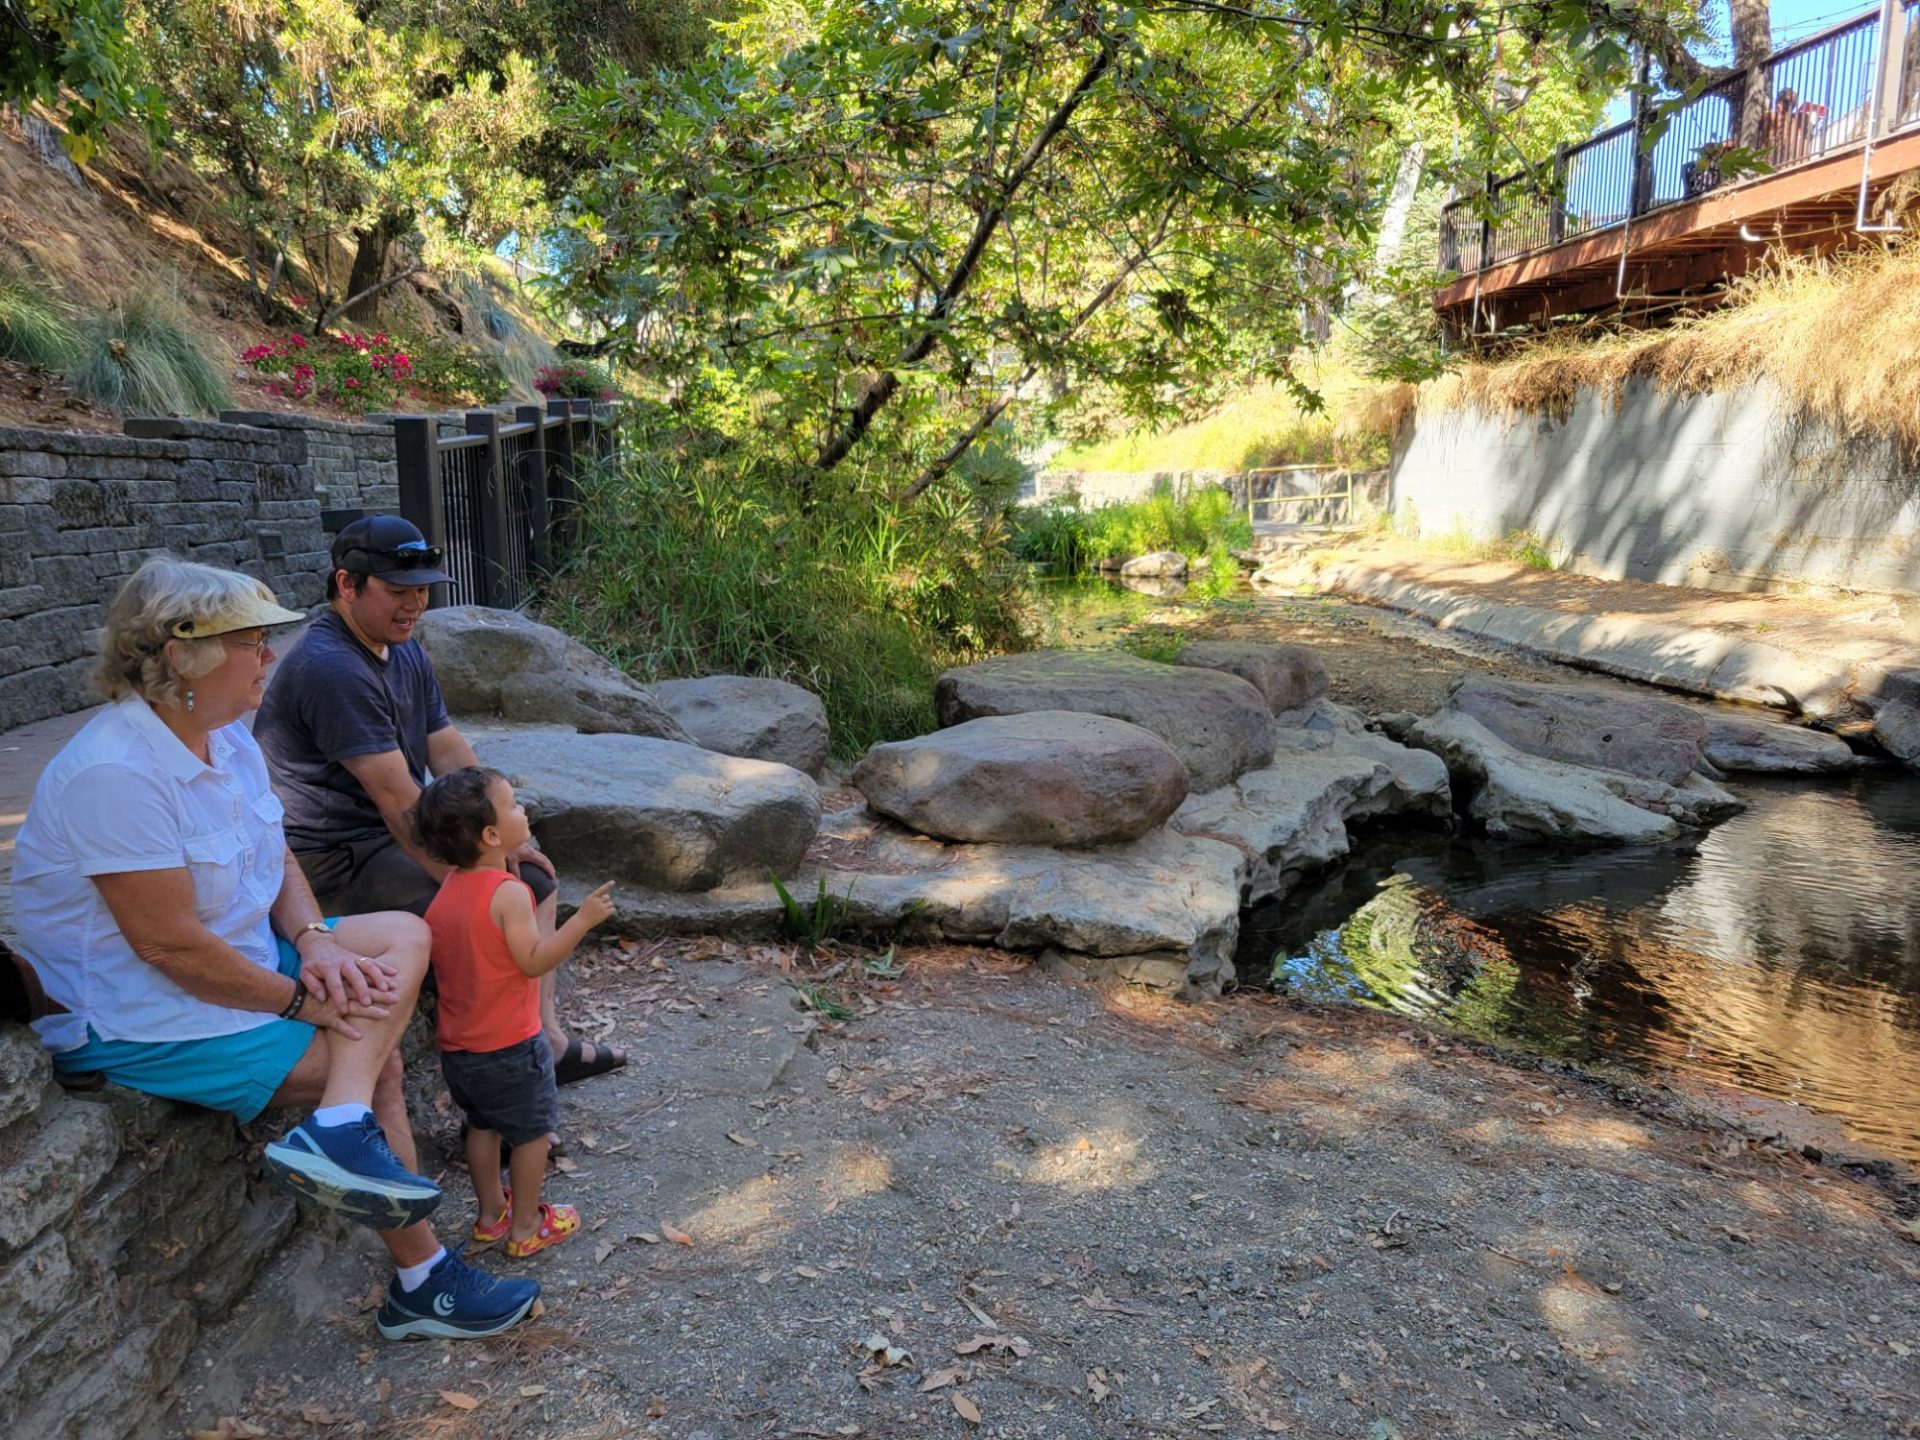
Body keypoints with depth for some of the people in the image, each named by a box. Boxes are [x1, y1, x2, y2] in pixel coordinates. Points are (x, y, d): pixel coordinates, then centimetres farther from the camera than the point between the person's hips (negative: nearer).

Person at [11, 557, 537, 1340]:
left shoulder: (226, 737, 2)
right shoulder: (115, 775, -27)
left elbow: (276, 863, 8)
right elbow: (169, 944, -27)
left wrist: (314, 941, -12)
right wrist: (303, 999, -18)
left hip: (244, 956, 9)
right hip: (143, 1020, -9)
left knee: (403, 934, -6)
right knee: (376, 1061, -12)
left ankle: (342, 1131, -19)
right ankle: (420, 1281, 0)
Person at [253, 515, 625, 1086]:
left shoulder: (405, 650, 9)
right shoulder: (331, 669, -24)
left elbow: (449, 749, 8)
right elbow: (396, 796, -26)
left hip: (394, 836, 11)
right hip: (335, 861, -10)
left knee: (535, 878, 9)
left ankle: (545, 1041, 15)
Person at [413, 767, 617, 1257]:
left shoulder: (445, 890, 1)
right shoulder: (508, 892, -24)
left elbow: (435, 959, 11)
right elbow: (534, 961, -27)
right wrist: (583, 919, -27)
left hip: (456, 1046, 8)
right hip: (510, 1045, -8)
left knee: (483, 1126, 23)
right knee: (531, 1132, 10)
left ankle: (491, 1214, 37)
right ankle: (526, 1227, 21)